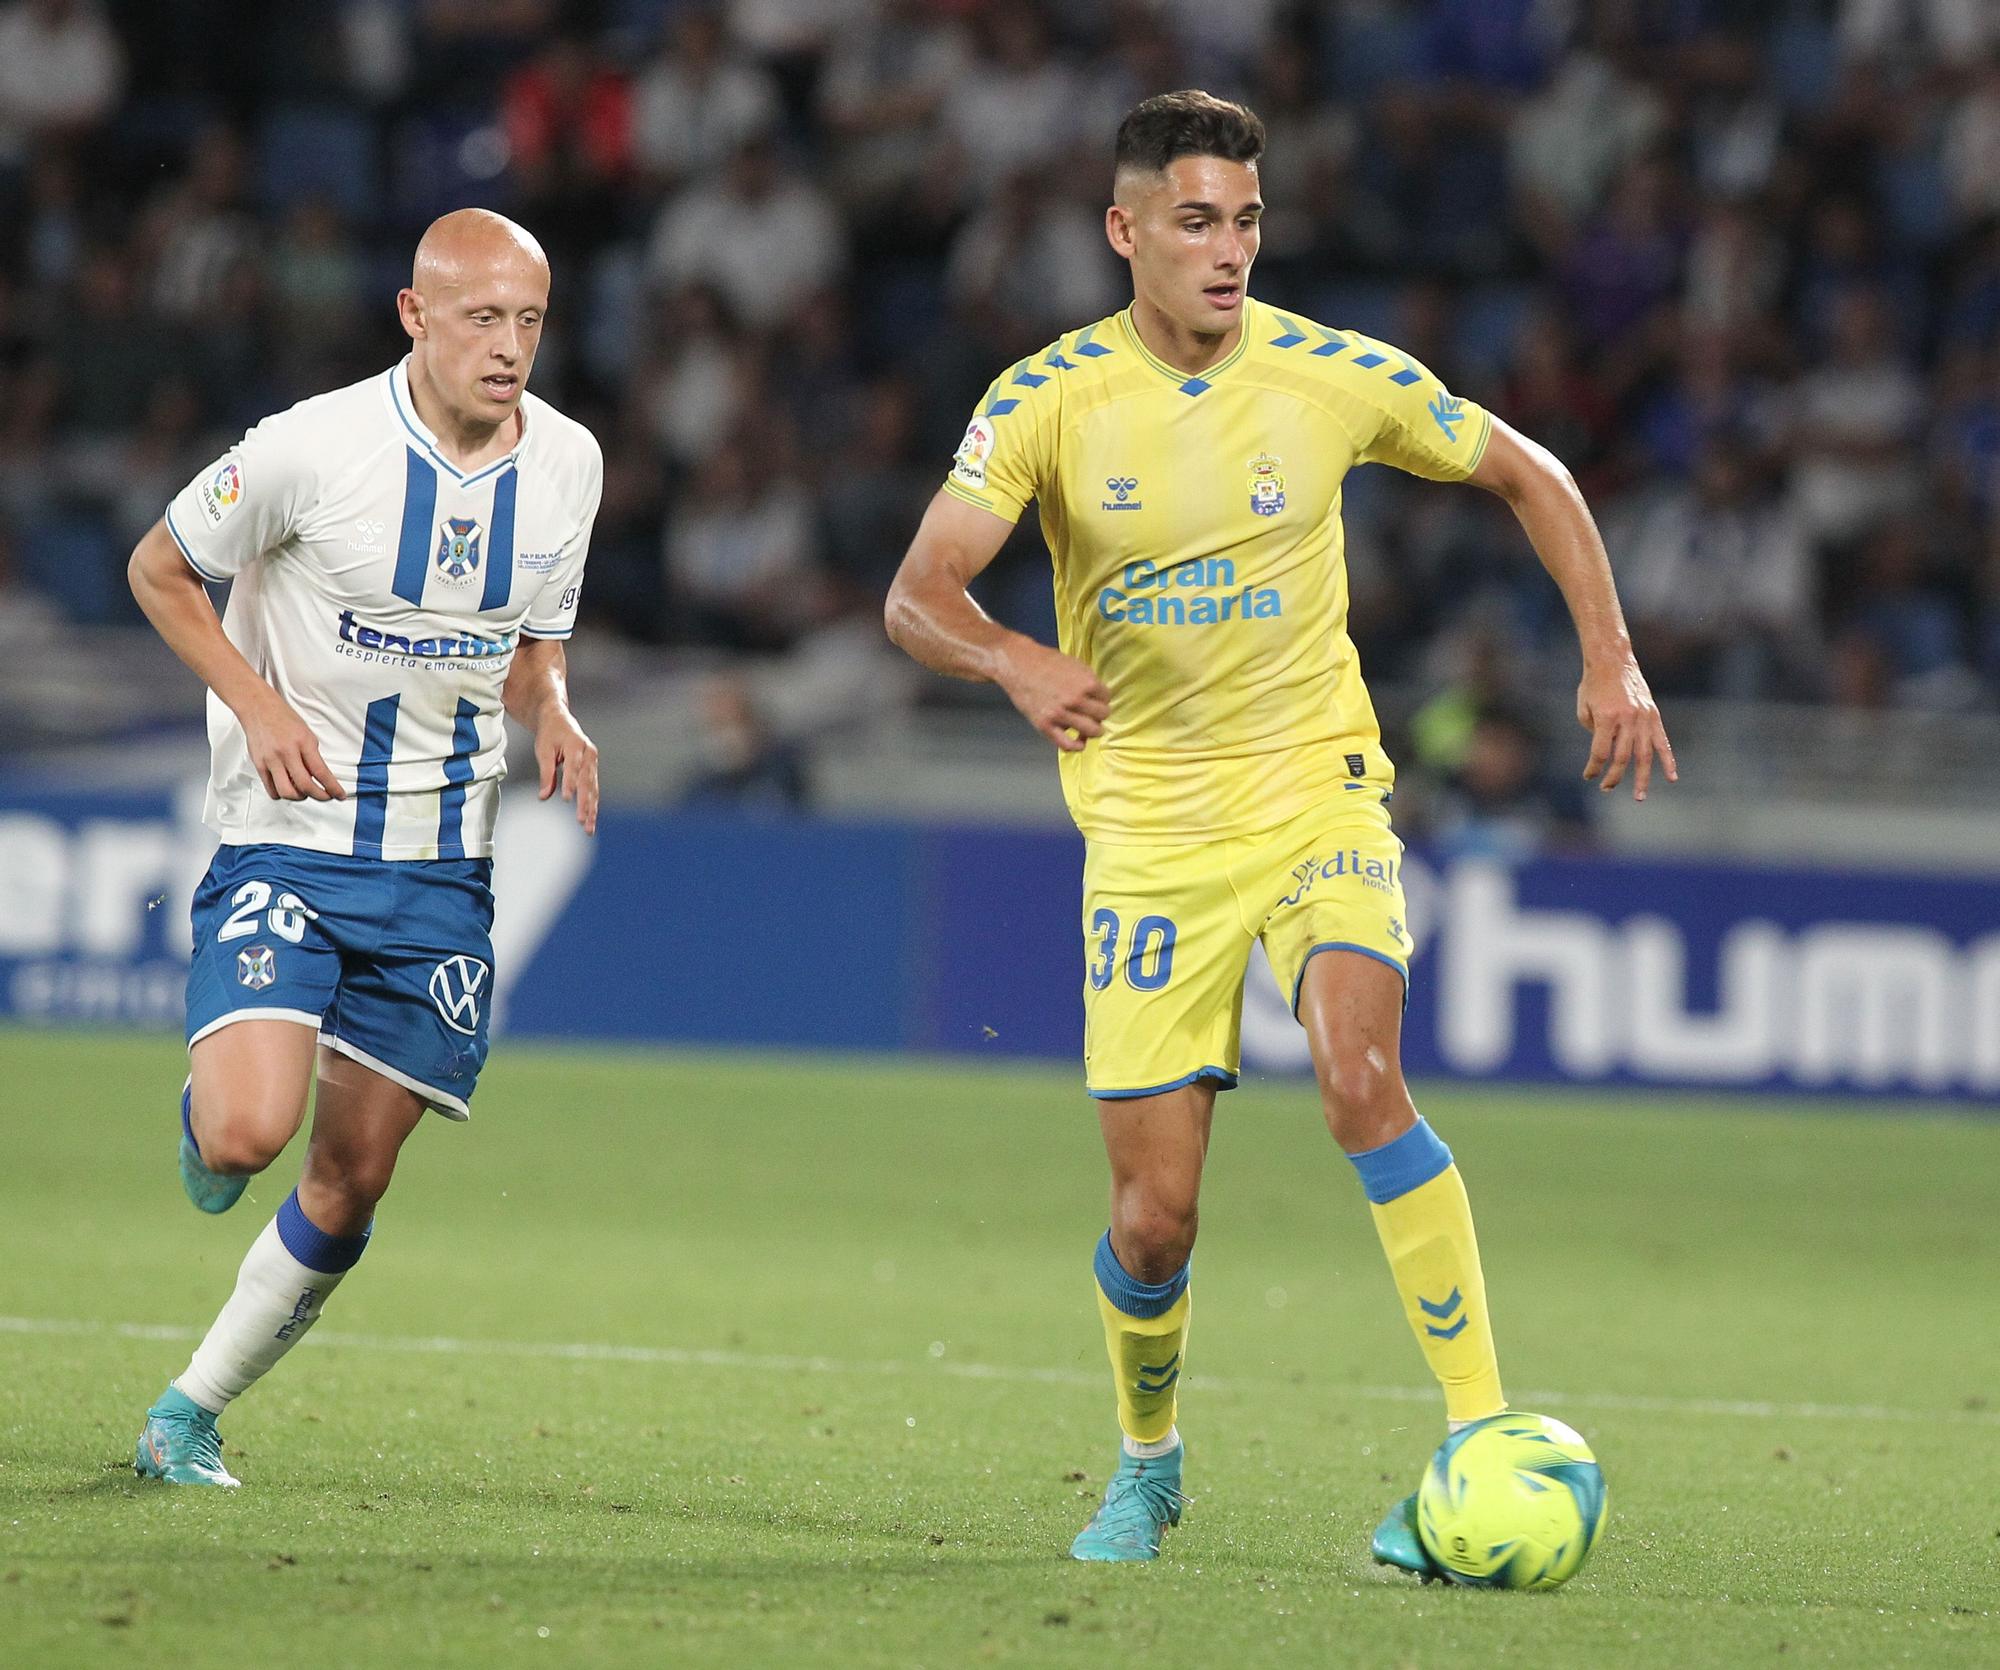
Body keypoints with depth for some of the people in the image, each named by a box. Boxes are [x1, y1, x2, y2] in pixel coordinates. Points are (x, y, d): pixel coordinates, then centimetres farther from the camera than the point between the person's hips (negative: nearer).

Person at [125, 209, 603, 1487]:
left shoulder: (567, 464, 2)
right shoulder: (314, 446, -14)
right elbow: (161, 571, 0)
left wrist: (555, 721, -6)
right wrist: (258, 707, -12)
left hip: (440, 868, 4)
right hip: (287, 842, -4)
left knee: (348, 1190, 3)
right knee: (248, 1134, -23)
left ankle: (192, 1412, 22)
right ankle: (202, 1110, 15)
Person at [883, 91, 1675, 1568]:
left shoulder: (1340, 378, -6)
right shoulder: (1048, 401, -8)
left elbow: (1530, 476, 10)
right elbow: (918, 595, -16)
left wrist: (1611, 659, 1)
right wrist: (1020, 664, -37)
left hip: (1319, 793, 0)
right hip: (1147, 827, 1)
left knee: (1360, 1072, -29)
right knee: (1155, 1217, -1)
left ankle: (1485, 1433, -25)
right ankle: (1148, 1460, 30)